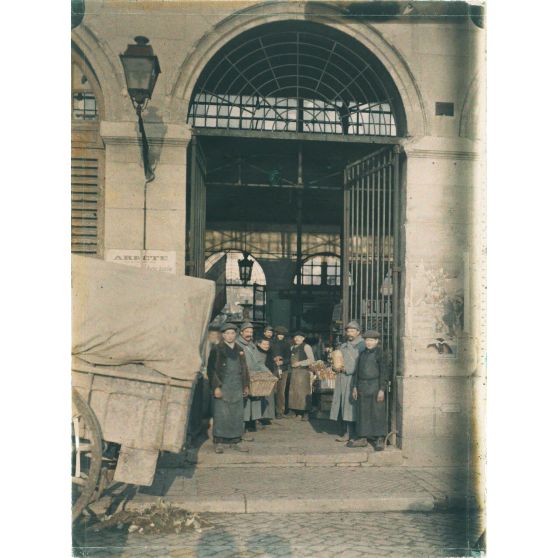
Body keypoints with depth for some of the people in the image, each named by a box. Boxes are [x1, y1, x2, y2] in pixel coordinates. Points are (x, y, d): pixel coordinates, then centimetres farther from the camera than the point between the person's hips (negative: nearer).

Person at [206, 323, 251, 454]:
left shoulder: (239, 350, 15)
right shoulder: (216, 350, -2)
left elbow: (244, 369, 20)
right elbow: (211, 370, -6)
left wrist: (246, 385, 14)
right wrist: (216, 387, -12)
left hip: (237, 389, 5)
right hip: (222, 388, -5)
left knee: (238, 416, 6)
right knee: (221, 415, -3)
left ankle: (236, 440, 14)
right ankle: (219, 442, 4)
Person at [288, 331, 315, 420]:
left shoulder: (306, 347, -5)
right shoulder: (292, 348, 17)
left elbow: (311, 360, -13)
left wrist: (299, 363, -14)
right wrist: (292, 364, 8)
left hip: (303, 372, -7)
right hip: (294, 372, 7)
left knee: (303, 392, -7)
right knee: (294, 392, 5)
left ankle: (305, 414, -3)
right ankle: (297, 412, 12)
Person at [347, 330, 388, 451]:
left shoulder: (379, 353, -5)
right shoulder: (362, 353, 13)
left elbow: (383, 372, -9)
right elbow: (357, 370, 17)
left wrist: (382, 389, -13)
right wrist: (355, 386, 12)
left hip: (375, 387, -6)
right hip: (362, 387, 6)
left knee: (377, 413, -2)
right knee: (362, 413, 9)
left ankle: (379, 439, 6)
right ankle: (362, 438, 17)